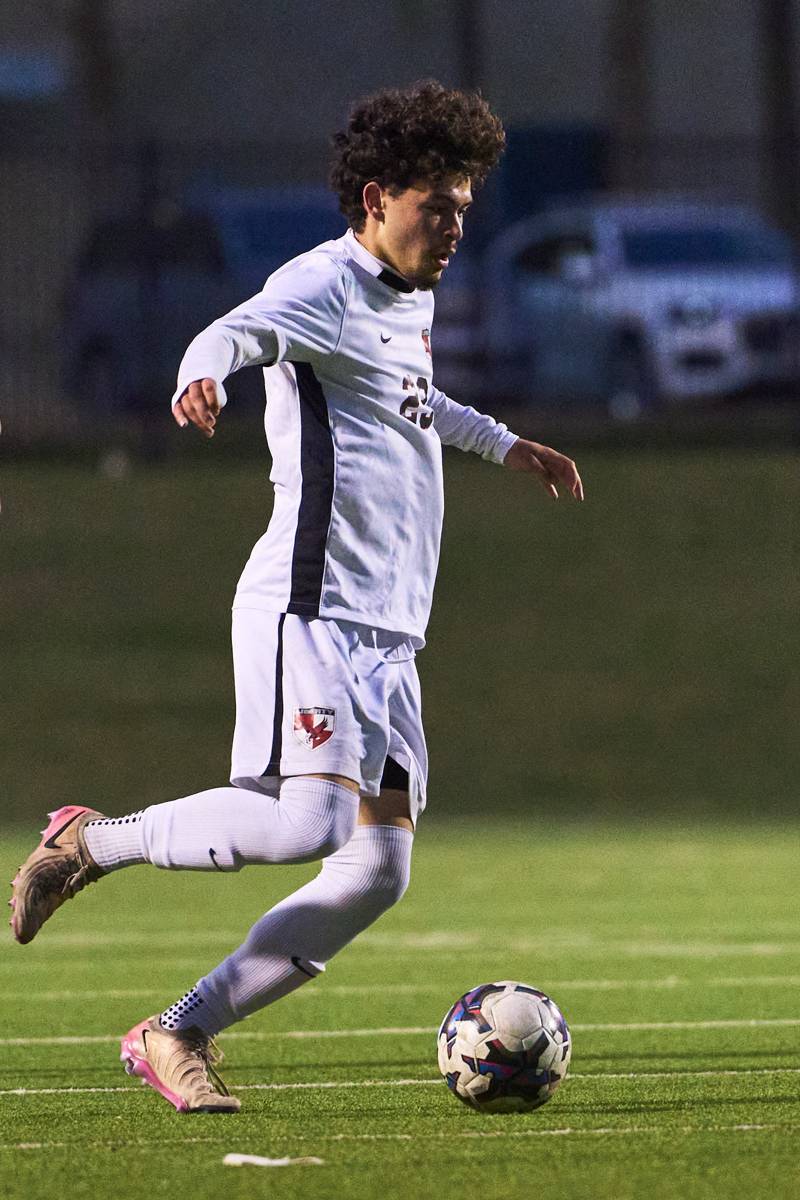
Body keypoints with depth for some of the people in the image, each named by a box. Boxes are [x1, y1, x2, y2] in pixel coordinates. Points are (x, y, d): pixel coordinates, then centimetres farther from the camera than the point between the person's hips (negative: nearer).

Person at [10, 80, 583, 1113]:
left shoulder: (410, 296, 20)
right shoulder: (322, 284, -9)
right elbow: (239, 330, -31)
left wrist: (502, 444, 53)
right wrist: (202, 376, -54)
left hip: (385, 635, 9)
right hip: (308, 609, -9)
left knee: (378, 870, -1)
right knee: (309, 821, -25)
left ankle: (178, 1034, 6)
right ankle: (89, 843, -2)